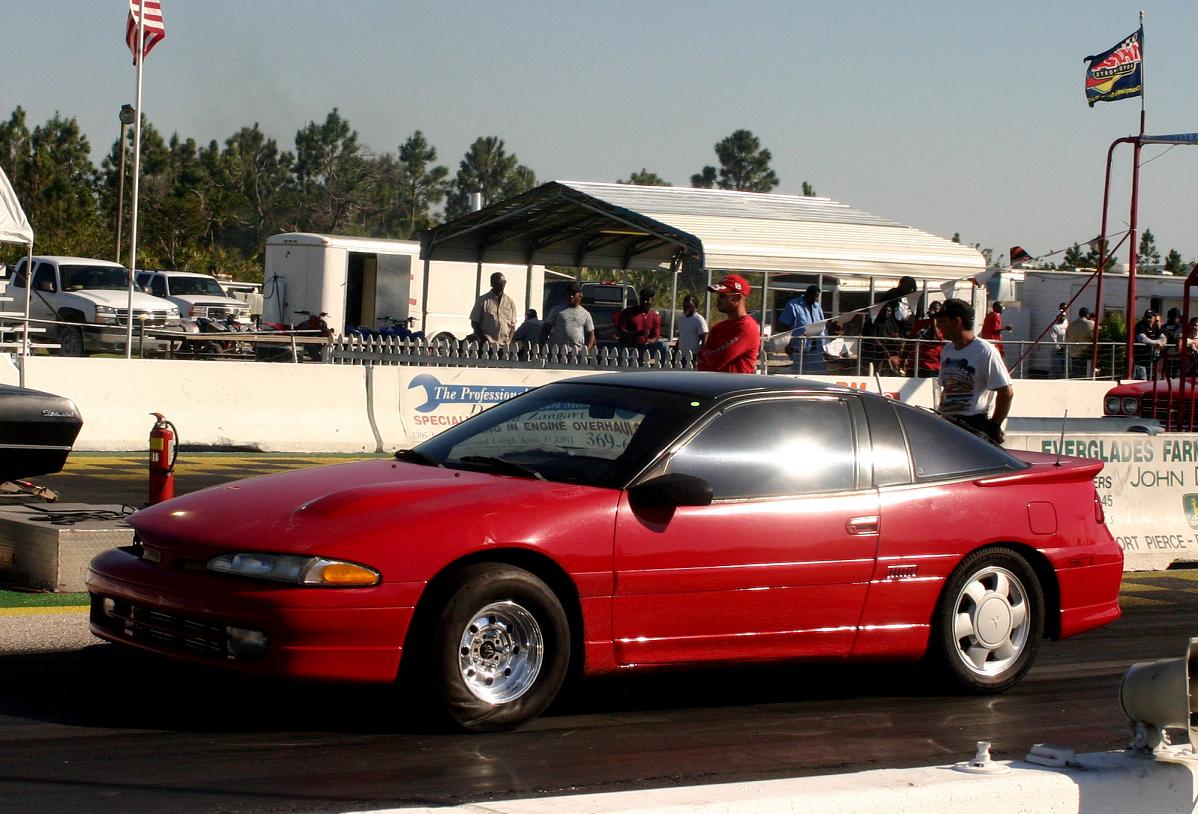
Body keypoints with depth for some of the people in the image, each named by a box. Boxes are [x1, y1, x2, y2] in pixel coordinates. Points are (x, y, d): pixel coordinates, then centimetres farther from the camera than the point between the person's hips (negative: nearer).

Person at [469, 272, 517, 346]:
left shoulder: (510, 302, 12)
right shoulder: (482, 300, 3)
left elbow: (512, 324, 14)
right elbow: (474, 322, 4)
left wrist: (509, 340, -1)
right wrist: (482, 339, -8)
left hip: (504, 345, 3)